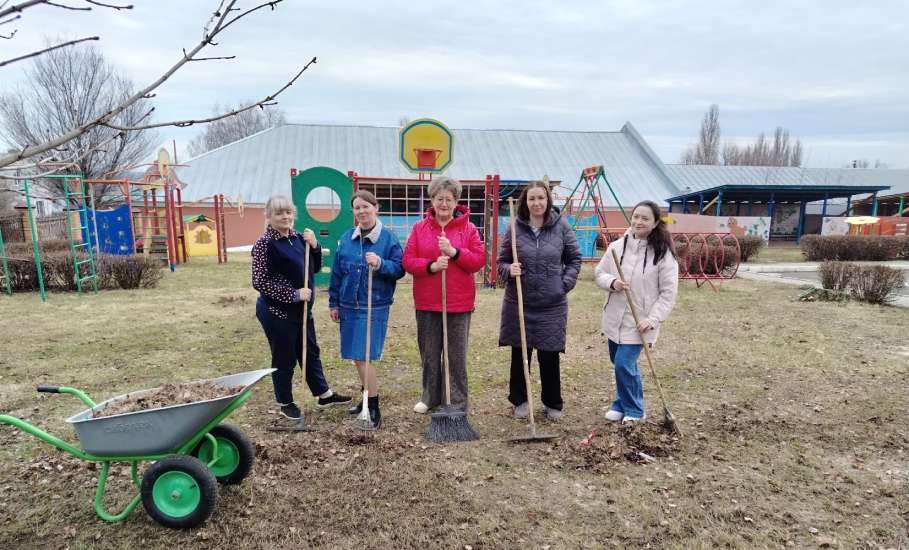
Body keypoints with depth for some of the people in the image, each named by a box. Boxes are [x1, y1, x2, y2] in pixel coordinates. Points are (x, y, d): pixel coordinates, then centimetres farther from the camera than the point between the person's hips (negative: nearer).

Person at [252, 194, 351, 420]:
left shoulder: (298, 238, 5)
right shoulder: (265, 244, -15)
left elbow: (315, 268, 11)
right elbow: (260, 282, -18)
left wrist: (314, 246, -6)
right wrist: (293, 294, -20)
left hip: (302, 309, 7)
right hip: (277, 312, -7)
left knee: (310, 352, 17)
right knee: (284, 359, 7)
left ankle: (324, 395, 32)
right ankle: (285, 403, 27)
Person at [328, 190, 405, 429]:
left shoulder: (388, 237, -6)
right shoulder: (346, 238, 8)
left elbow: (399, 268, -6)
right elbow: (337, 272, 11)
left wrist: (380, 263, -24)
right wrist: (334, 303, 11)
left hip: (375, 307, -5)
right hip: (349, 306, 5)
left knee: (363, 357, -8)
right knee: (357, 357, 14)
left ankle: (374, 410, 5)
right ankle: (368, 399, 32)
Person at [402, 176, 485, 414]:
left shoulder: (468, 228, 1)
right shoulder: (420, 228, 4)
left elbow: (479, 261, -5)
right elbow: (408, 260, -2)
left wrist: (453, 252, -18)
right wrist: (431, 266, -19)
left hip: (459, 303, -2)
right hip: (426, 303, 2)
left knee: (457, 355, 6)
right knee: (429, 353, 14)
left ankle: (458, 403, 19)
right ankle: (431, 396, 32)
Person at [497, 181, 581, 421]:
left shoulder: (561, 227, -1)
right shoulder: (515, 228, -2)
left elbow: (575, 259, 9)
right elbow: (501, 261, 4)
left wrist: (565, 283, -2)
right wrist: (509, 270, -17)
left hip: (552, 305, 0)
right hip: (519, 303, 1)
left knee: (549, 357, 6)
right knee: (519, 355, 11)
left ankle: (553, 404, 26)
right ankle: (519, 401, 29)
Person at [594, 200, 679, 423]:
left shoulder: (664, 254, -11)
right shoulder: (617, 246, -2)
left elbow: (668, 292, -10)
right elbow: (599, 273, 7)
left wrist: (653, 319, -18)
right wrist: (612, 282, -15)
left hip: (640, 321, -4)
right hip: (615, 318, 5)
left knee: (624, 364, -9)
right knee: (620, 363, 17)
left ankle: (634, 411, 14)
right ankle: (622, 404, 38)